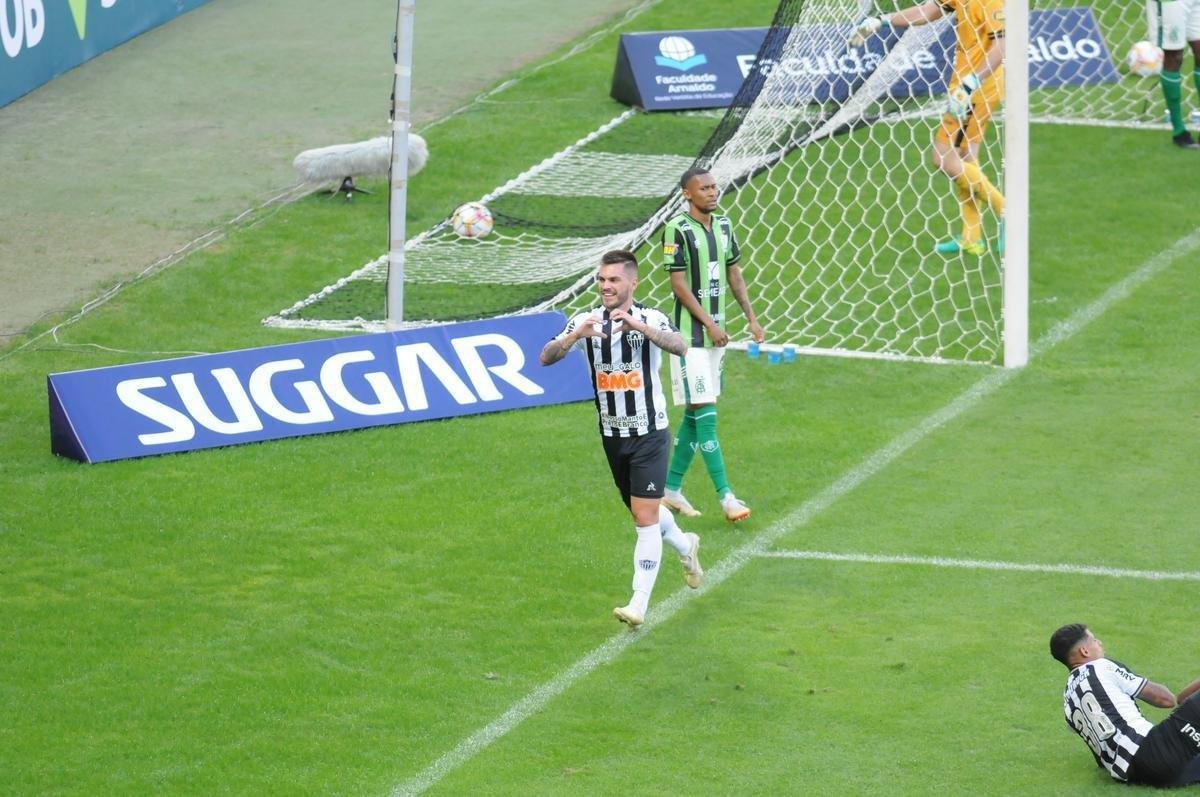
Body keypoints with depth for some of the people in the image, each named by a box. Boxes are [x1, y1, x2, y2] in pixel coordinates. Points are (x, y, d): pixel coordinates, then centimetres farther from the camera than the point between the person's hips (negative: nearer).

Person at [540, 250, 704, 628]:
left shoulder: (650, 319, -13)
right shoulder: (585, 321, -3)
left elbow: (680, 347, -34)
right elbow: (546, 358, -15)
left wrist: (640, 326, -48)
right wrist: (576, 335, -34)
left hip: (649, 433, -5)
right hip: (612, 436, 5)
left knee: (646, 517, -11)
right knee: (642, 512, 20)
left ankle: (639, 604, -8)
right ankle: (685, 546, 49)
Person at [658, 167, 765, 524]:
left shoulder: (723, 224, 10)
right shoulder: (677, 230, -13)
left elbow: (733, 273, 18)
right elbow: (679, 284, -14)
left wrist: (750, 317, 13)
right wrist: (709, 324, -17)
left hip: (716, 331, 8)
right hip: (690, 332, -8)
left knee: (695, 414, 12)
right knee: (705, 413, -9)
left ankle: (671, 488, 21)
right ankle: (726, 496, -11)